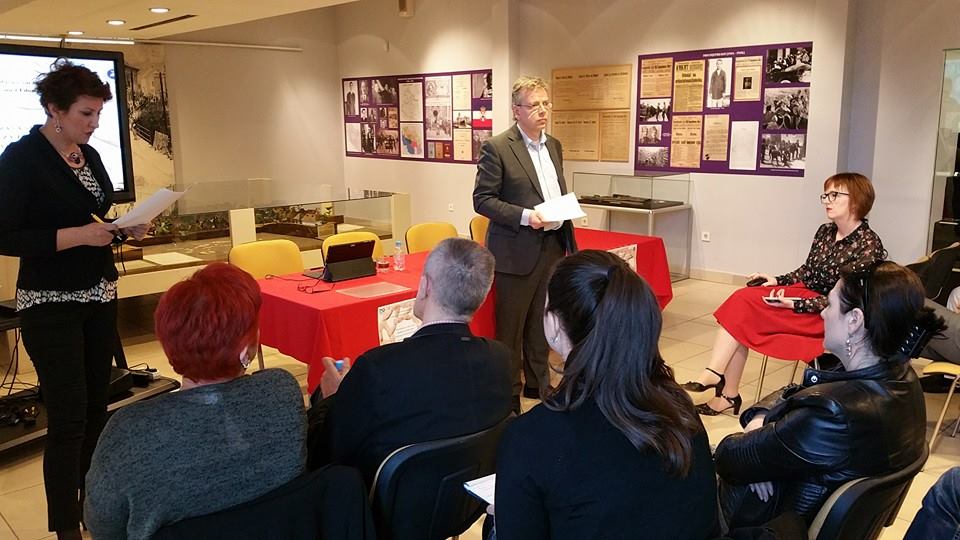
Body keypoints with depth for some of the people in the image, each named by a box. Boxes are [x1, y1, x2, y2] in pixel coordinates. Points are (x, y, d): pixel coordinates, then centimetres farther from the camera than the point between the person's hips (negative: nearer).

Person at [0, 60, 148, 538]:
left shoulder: (90, 156, 8)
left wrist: (125, 227, -1)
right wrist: (77, 235, -24)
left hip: (100, 297, 7)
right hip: (50, 306, -7)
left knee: (96, 409, 13)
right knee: (68, 419, -4)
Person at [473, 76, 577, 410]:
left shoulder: (554, 146, 12)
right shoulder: (496, 148, -10)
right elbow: (482, 200, -12)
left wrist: (566, 211, 9)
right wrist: (525, 216, -22)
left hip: (552, 247, 7)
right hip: (517, 251, -7)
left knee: (541, 322, 18)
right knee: (510, 328, 4)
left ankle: (538, 383, 33)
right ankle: (508, 394, 17)